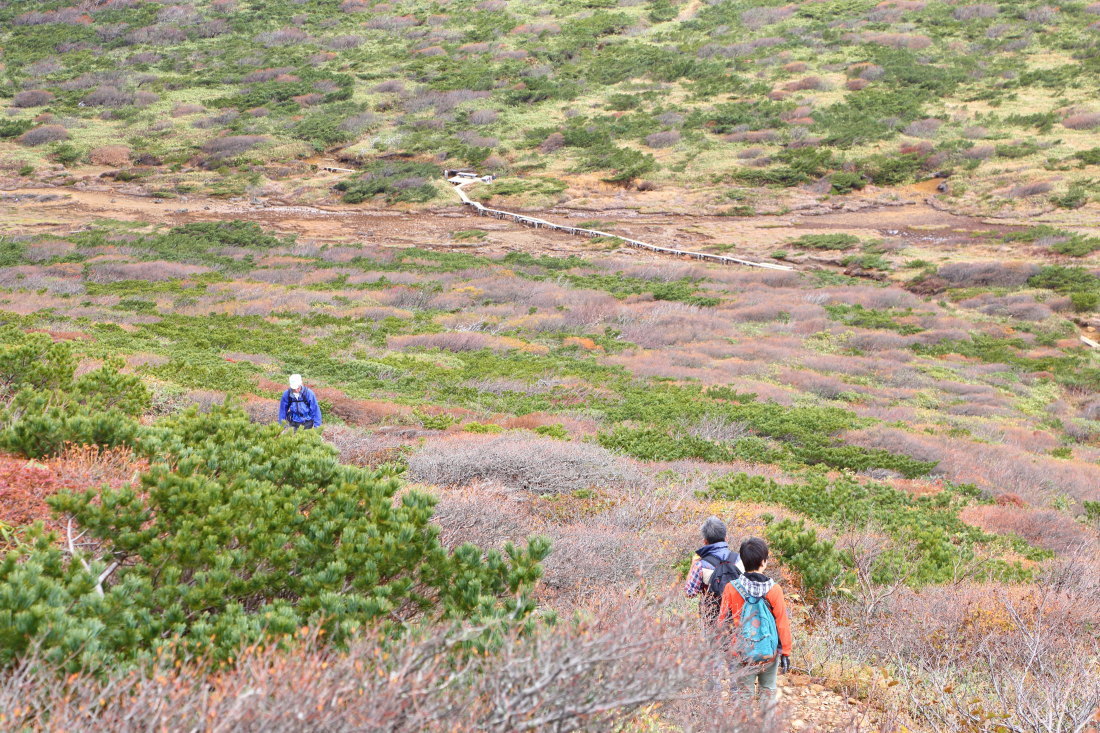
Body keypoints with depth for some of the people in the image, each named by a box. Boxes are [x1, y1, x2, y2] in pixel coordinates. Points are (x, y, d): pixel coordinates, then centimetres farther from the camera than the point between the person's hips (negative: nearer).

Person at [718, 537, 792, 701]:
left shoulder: (731, 589, -9)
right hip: (769, 654, 0)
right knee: (768, 691, 16)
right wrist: (786, 652, 4)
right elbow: (783, 622, -5)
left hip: (742, 655, 0)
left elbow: (723, 621, -2)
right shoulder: (773, 589, -9)